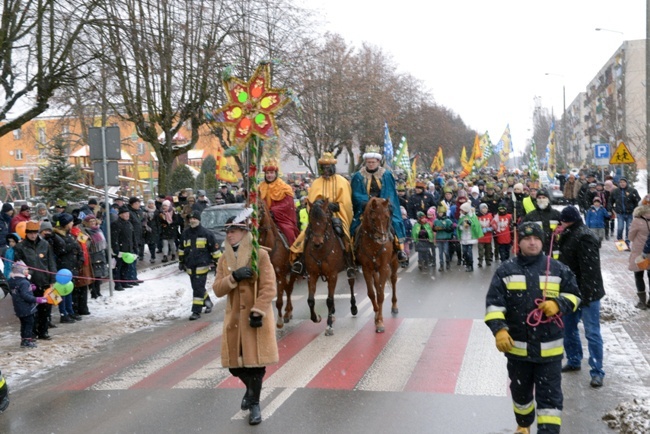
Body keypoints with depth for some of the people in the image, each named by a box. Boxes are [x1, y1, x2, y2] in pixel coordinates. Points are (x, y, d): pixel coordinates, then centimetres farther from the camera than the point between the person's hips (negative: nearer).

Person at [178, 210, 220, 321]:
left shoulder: (206, 233, -7)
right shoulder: (185, 234, 9)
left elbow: (214, 248, -2)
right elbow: (181, 249, 21)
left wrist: (217, 262, -2)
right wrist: (181, 262, 22)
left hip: (202, 265, -6)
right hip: (190, 266, 6)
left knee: (198, 289, -9)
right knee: (197, 288, 15)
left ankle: (196, 311, -6)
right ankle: (208, 302, 37)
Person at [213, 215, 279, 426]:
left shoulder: (260, 255, -8)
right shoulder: (224, 259, 8)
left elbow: (269, 287, -13)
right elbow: (217, 289, 0)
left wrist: (258, 311, -20)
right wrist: (234, 277, -17)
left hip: (256, 317, -5)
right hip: (235, 317, 5)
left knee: (256, 360, -1)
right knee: (234, 363, 8)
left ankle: (254, 403, 14)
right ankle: (251, 388, 38)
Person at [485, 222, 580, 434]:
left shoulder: (558, 269, 0)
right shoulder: (505, 270, -2)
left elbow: (573, 296, 8)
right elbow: (494, 303, -6)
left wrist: (558, 304, -13)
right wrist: (499, 329, -19)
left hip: (549, 347, -1)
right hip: (517, 346, 1)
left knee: (549, 396, -1)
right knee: (520, 391, 20)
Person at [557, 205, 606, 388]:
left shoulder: (584, 237, -21)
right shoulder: (570, 235, 10)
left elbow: (590, 268, -26)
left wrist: (587, 295, -27)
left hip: (587, 292, -10)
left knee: (592, 332, -3)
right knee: (568, 328, 17)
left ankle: (597, 372, 4)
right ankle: (574, 361, 32)